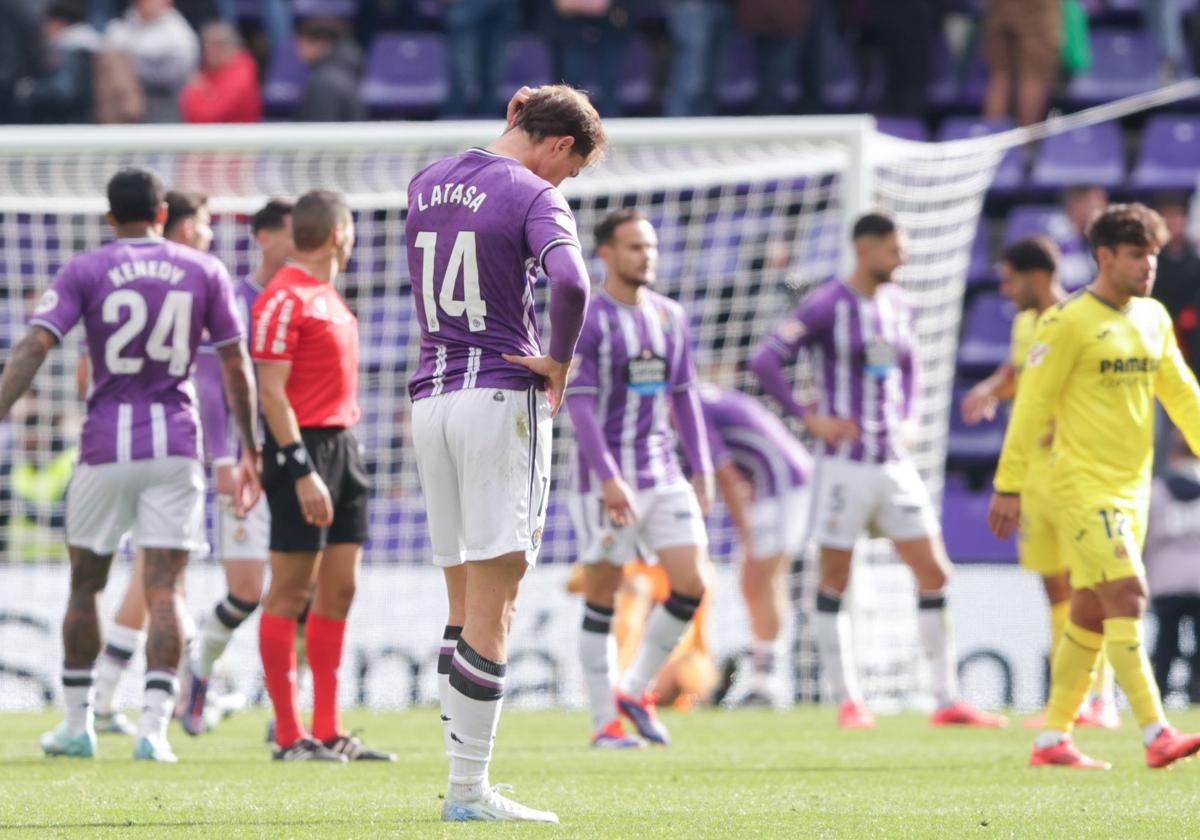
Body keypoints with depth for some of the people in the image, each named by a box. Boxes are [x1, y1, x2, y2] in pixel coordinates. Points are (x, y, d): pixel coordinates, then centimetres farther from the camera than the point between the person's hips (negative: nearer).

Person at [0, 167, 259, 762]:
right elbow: (236, 366, 8)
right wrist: (251, 452, 17)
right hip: (175, 448, 1)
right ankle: (154, 725, -13)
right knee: (164, 592, -1)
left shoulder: (86, 271, 0)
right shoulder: (204, 272, 5)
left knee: (84, 586, 14)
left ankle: (77, 725, 18)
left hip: (106, 447, 0)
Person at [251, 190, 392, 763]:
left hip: (342, 445, 9)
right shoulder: (285, 298, -12)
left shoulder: (328, 296, 17)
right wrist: (302, 471, -22)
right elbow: (270, 391, -17)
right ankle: (288, 736, -2)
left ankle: (328, 733, 12)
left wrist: (340, 455, 18)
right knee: (291, 591, -5)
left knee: (340, 588, 8)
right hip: (304, 445, -9)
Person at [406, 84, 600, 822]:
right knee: (494, 608, -5)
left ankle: (463, 779, 10)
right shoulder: (533, 195, -9)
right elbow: (570, 282, -25)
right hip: (502, 395, -7)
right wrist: (559, 360, -11)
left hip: (430, 396, 7)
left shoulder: (426, 184, 14)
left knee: (464, 606, 12)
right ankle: (469, 789, -8)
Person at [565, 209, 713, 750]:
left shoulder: (670, 316, 11)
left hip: (664, 476, 6)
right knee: (601, 598, 0)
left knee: (692, 584, -5)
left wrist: (701, 470, 13)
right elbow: (580, 404, -14)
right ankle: (605, 721, 7)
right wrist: (609, 478, -21)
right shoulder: (586, 320, -8)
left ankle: (636, 689, 11)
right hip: (607, 479, -6)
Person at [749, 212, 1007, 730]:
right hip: (846, 464, -6)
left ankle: (947, 698, 6)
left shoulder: (898, 306, 11)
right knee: (834, 584, 1)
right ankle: (847, 701, 8)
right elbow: (765, 361, -14)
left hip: (895, 462, 6)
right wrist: (808, 418, -14)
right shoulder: (828, 307, -9)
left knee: (934, 574, 2)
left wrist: (907, 419, 13)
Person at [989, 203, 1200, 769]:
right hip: (1083, 485, -7)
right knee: (1127, 599, -16)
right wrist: (1009, 486, -10)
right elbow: (1032, 404, -10)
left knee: (1091, 618, 10)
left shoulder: (1154, 319, 11)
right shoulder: (1068, 323, -11)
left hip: (1132, 487, 7)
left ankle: (1051, 741, 17)